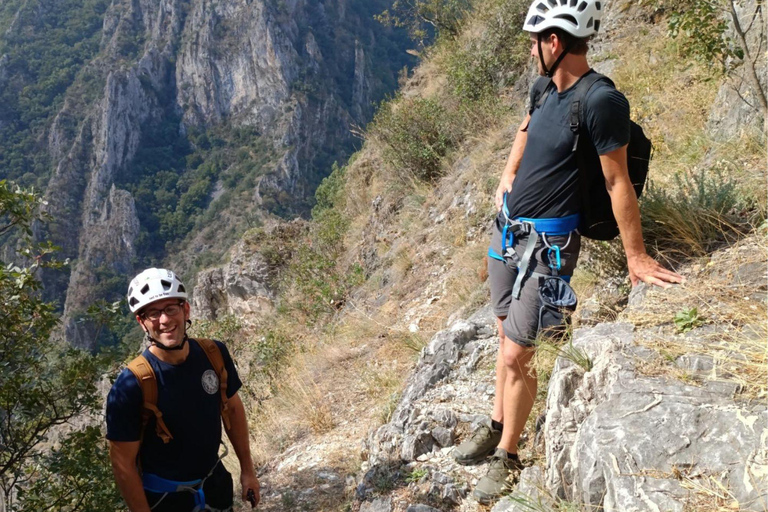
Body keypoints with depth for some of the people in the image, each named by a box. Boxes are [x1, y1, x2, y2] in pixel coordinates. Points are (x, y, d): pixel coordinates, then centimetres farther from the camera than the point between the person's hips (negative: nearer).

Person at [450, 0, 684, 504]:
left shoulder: (602, 101, -21)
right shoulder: (549, 89, 4)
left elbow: (618, 181, -19)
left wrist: (636, 256, -14)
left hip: (547, 244, -8)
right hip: (509, 230, 8)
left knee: (517, 354, -3)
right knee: (507, 334, 18)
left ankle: (507, 456, 16)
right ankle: (496, 426, 36)